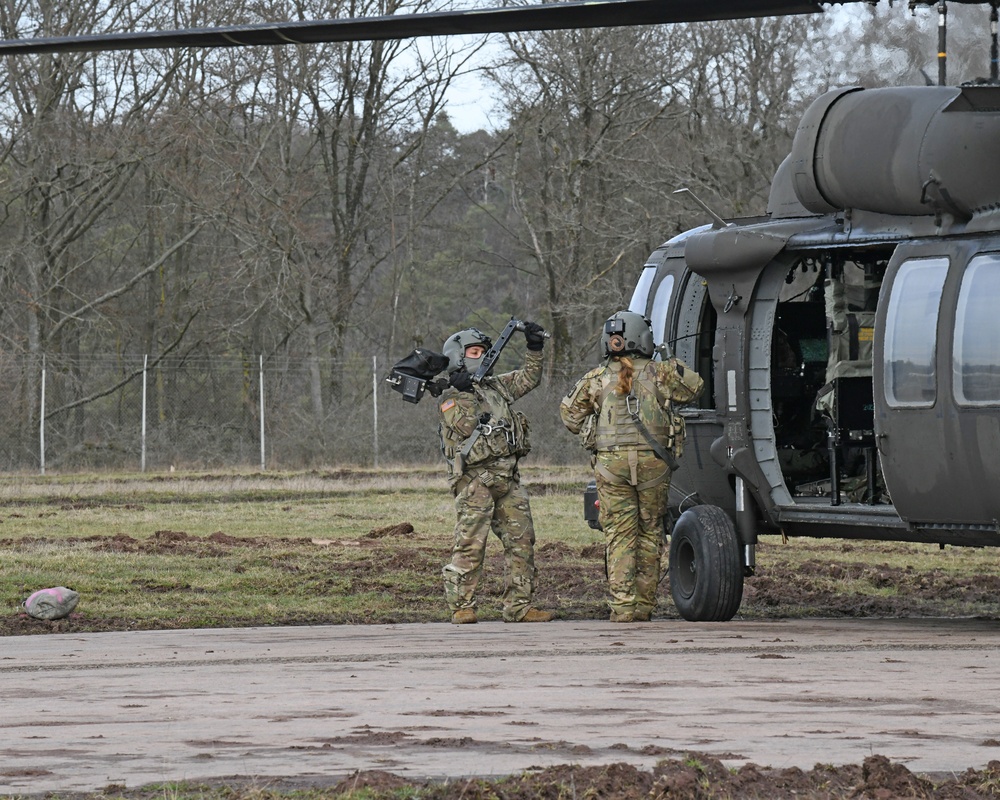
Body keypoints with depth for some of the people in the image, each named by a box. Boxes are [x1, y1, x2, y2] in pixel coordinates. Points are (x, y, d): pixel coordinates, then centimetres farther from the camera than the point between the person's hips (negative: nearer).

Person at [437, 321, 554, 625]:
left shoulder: (496, 385, 20)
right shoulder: (450, 398, 0)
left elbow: (528, 378, 27)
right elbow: (465, 427, -14)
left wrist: (535, 349, 16)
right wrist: (464, 391, -16)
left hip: (508, 479, 7)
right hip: (475, 479, -7)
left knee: (521, 541, 4)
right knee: (470, 544, -10)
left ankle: (518, 605, 6)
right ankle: (462, 606, -8)